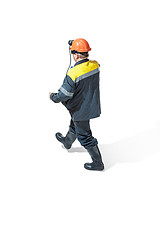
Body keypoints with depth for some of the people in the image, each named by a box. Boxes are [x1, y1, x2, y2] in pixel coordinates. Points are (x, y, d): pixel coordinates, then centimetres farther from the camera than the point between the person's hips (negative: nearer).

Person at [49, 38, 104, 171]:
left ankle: (98, 163, 20)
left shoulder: (73, 74, -30)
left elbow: (64, 95, -25)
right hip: (93, 106, 8)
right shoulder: (95, 65, -10)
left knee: (85, 136, 9)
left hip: (81, 110, -8)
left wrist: (52, 96, -4)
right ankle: (67, 141, 59)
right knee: (75, 125, 32)